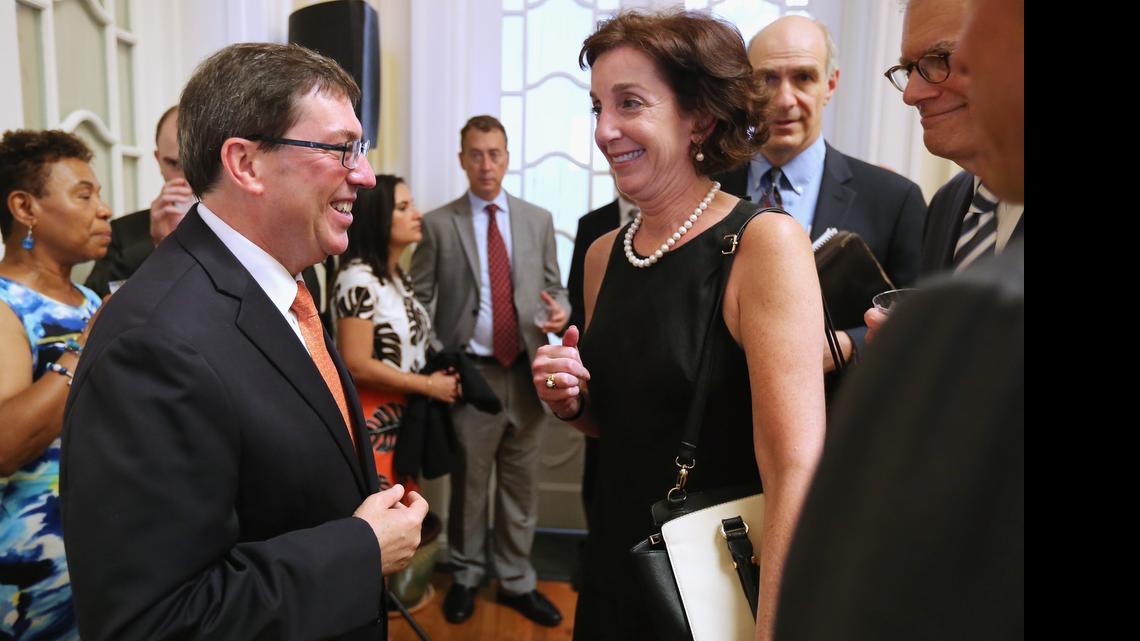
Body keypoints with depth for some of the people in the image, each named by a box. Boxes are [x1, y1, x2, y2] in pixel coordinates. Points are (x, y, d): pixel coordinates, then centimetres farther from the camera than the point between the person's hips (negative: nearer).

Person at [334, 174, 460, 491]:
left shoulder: (399, 276, 10)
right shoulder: (358, 279, -17)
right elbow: (357, 366, -22)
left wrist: (440, 378, -3)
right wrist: (428, 385, -14)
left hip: (405, 418, 9)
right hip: (373, 424, -8)